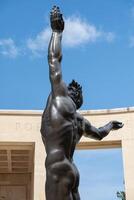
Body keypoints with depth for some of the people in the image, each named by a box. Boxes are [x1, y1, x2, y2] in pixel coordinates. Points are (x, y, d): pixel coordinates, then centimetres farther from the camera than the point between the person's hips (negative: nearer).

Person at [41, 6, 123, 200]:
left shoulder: (61, 100, 3)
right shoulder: (79, 120, 21)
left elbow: (54, 60, 4)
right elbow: (99, 134, 39)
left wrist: (57, 31, 14)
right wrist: (111, 125, 60)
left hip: (59, 171, -8)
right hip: (70, 172, 9)